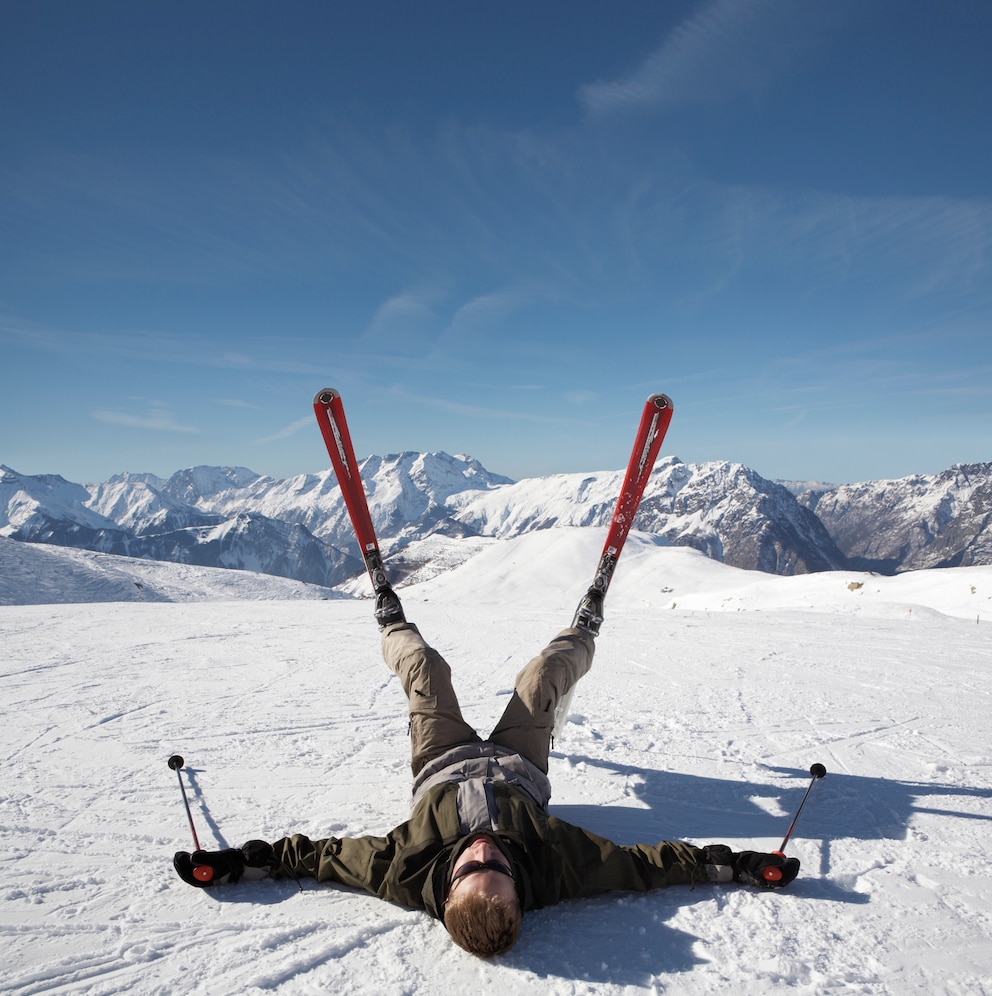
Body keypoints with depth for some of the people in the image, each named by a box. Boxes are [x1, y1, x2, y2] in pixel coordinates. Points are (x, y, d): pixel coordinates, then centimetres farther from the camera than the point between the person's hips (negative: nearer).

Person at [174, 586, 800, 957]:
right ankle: (584, 632, 47)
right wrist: (743, 865, -30)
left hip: (443, 771, 0)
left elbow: (319, 854, -31)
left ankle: (394, 626, 48)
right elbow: (646, 862, -32)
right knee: (543, 677, 9)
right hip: (521, 775, 0)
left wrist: (235, 861, -32)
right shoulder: (557, 869, -42)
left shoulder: (407, 875, -43)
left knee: (426, 668, 10)